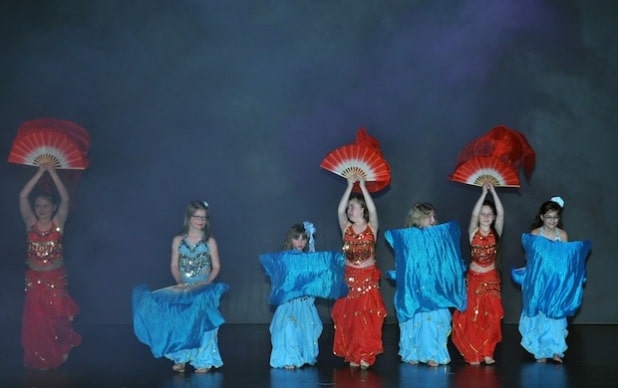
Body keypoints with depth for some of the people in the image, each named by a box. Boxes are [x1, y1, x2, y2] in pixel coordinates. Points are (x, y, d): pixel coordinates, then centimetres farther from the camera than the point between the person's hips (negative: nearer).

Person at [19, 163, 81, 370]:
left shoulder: (58, 223, -5)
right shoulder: (30, 223, -3)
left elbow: (65, 199, -15)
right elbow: (23, 196, -11)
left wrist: (53, 173, -17)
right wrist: (40, 173, -14)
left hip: (56, 278, -1)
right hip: (34, 279, 1)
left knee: (57, 317, 8)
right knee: (36, 320, 5)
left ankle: (58, 354, 27)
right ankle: (39, 358, 18)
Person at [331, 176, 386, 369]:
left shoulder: (371, 228, 0)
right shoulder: (346, 228, 5)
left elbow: (373, 210, -16)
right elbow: (340, 211, -9)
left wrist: (363, 187, -18)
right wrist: (350, 186, -12)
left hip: (369, 278, -2)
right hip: (350, 278, 2)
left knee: (368, 318, -4)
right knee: (348, 317, 0)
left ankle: (366, 356, 3)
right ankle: (352, 355, 9)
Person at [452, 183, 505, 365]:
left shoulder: (496, 232, 0)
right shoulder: (473, 232, -4)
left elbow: (501, 213, -14)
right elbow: (473, 214, -21)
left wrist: (493, 191, -19)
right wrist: (484, 193, -23)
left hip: (491, 278, 2)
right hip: (474, 278, -1)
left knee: (492, 317, -1)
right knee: (472, 316, -1)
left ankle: (487, 352, 10)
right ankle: (473, 354, 8)